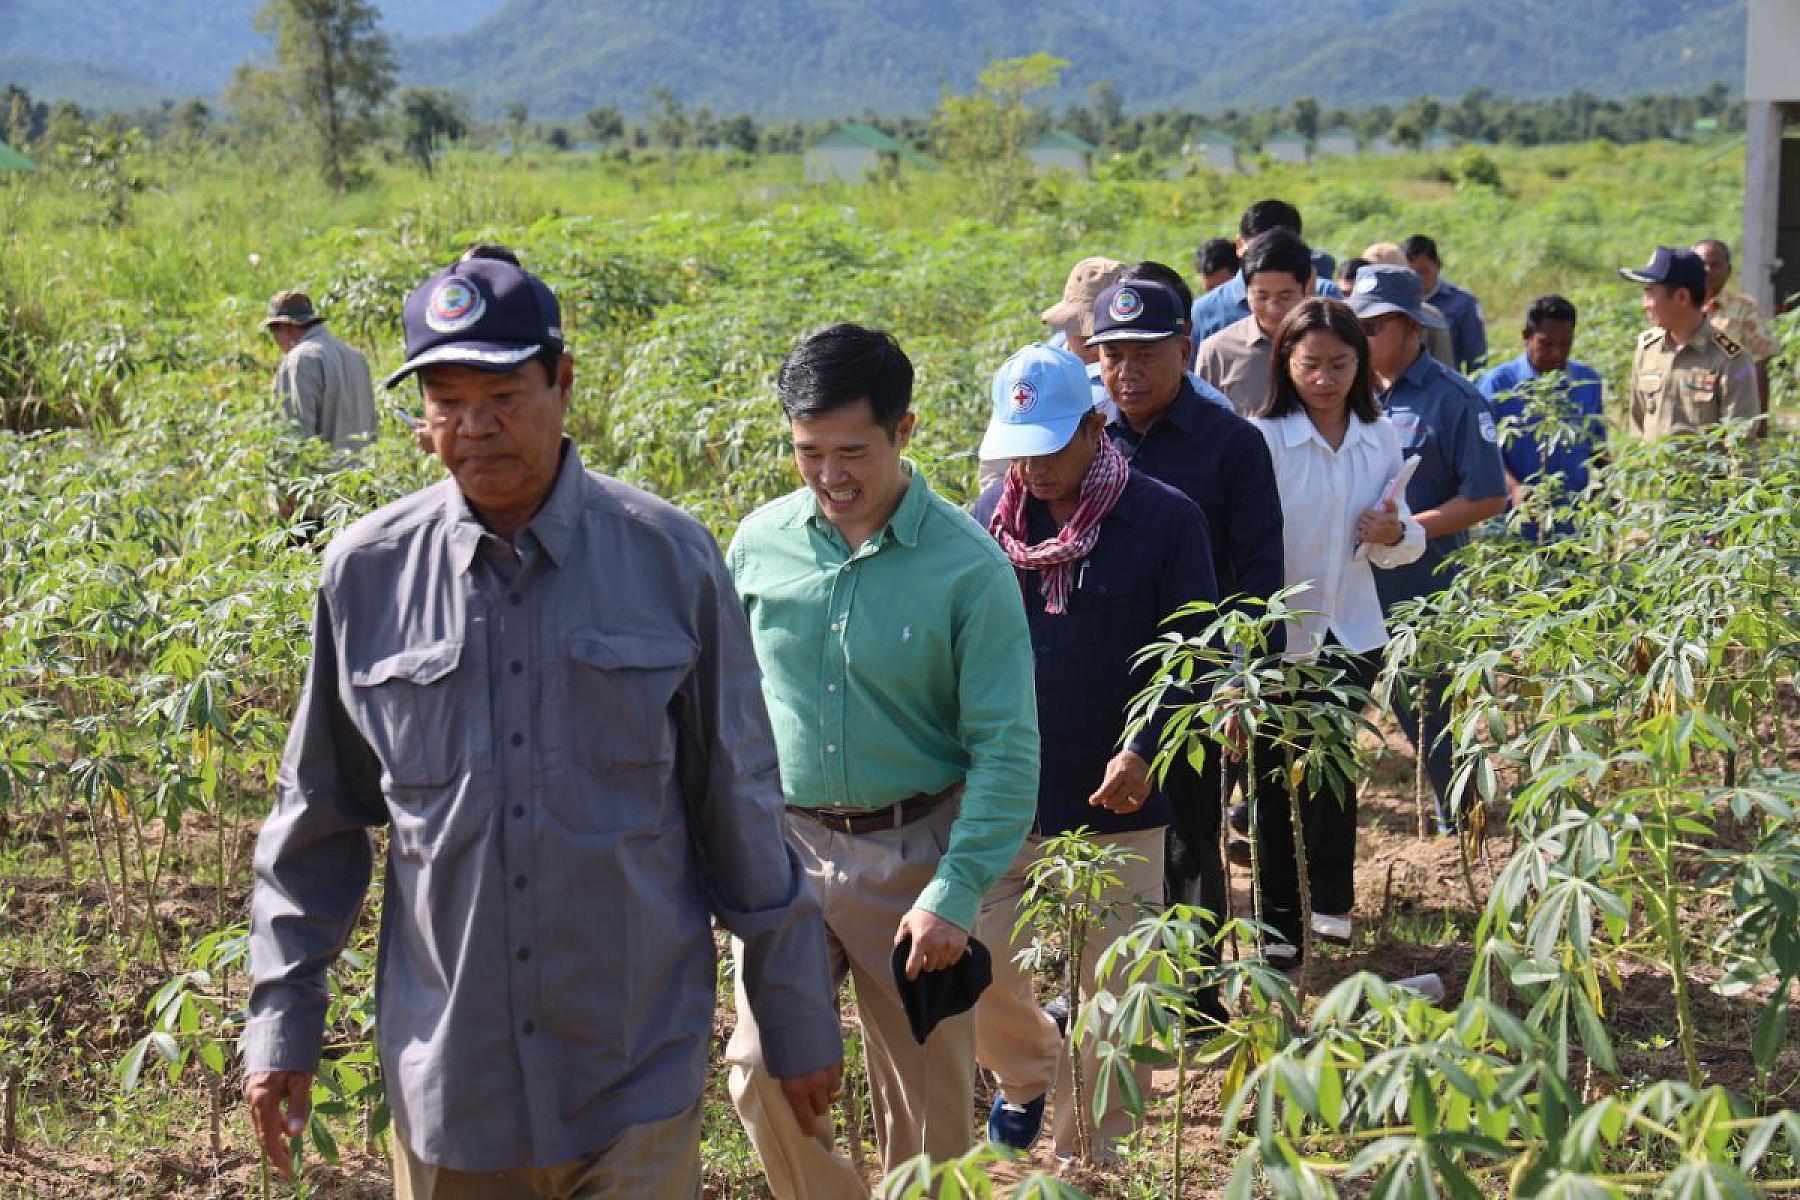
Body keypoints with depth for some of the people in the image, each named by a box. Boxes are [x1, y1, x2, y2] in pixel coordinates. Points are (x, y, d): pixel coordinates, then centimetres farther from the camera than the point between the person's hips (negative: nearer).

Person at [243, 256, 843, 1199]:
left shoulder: (670, 558, -4)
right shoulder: (366, 573, -1)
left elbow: (740, 804, 2)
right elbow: (318, 817, 9)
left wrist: (797, 1015, 6)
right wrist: (282, 1019, 9)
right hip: (444, 1077, 2)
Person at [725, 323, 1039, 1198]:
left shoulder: (968, 566, -12)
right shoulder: (761, 542, -2)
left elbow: (1006, 748, -11)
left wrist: (955, 893, -18)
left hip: (912, 853, -2)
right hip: (785, 843, 3)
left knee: (925, 1103, 8)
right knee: (761, 1074, -2)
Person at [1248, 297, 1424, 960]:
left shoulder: (1382, 439, 3)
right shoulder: (1262, 438, -12)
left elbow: (1405, 544, 11)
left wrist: (1394, 534, -11)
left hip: (1351, 632, 4)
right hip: (1276, 634, -4)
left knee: (1336, 771, 15)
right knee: (1276, 779, 4)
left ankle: (1330, 900, 33)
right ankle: (1279, 920, 16)